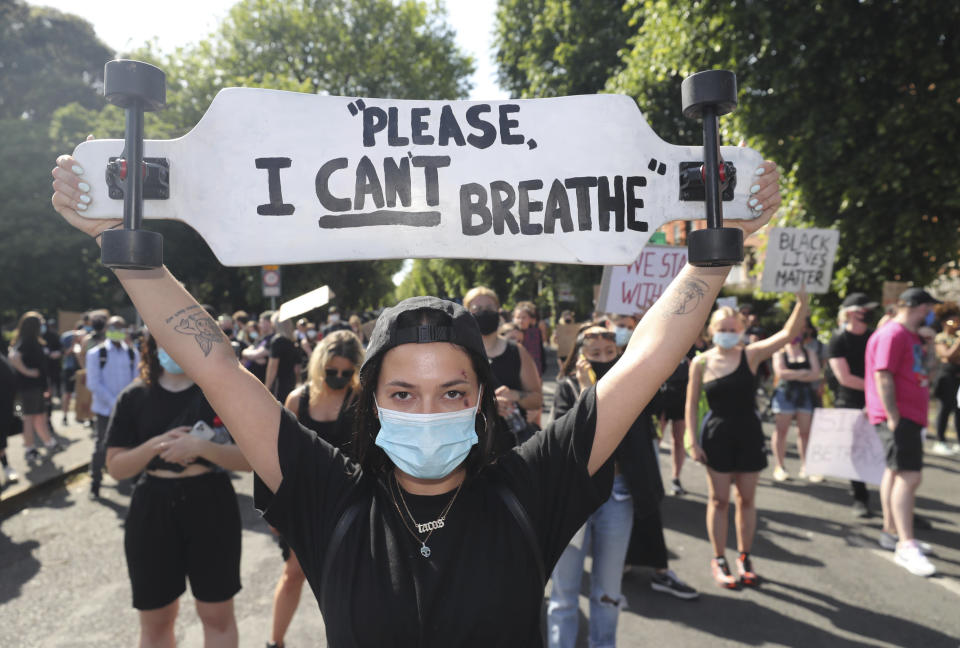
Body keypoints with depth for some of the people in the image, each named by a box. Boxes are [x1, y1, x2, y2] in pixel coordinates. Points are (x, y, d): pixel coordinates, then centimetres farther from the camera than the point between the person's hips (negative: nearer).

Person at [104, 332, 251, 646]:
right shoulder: (134, 397, 1)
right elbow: (115, 467, 0)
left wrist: (201, 447, -25)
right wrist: (155, 446, -17)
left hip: (211, 508, -1)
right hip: (152, 512, 2)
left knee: (218, 616, 11)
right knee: (155, 620, 15)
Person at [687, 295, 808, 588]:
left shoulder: (751, 355, -5)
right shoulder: (701, 363, -5)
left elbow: (789, 333, -15)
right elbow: (692, 405, -1)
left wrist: (802, 299, -27)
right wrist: (694, 441, -5)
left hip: (748, 434, 1)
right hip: (716, 435, -1)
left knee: (747, 499, 11)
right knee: (719, 500, 6)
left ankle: (744, 556, 27)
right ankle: (719, 560, 18)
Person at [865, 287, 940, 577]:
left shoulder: (910, 336, 16)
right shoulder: (892, 334, -16)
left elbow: (927, 366, 27)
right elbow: (883, 377, -23)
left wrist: (928, 343, 11)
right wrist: (893, 417, -24)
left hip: (909, 415, 11)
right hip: (898, 416, -11)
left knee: (897, 471, 17)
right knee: (910, 475, -15)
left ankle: (891, 531, 28)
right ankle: (906, 547, -14)